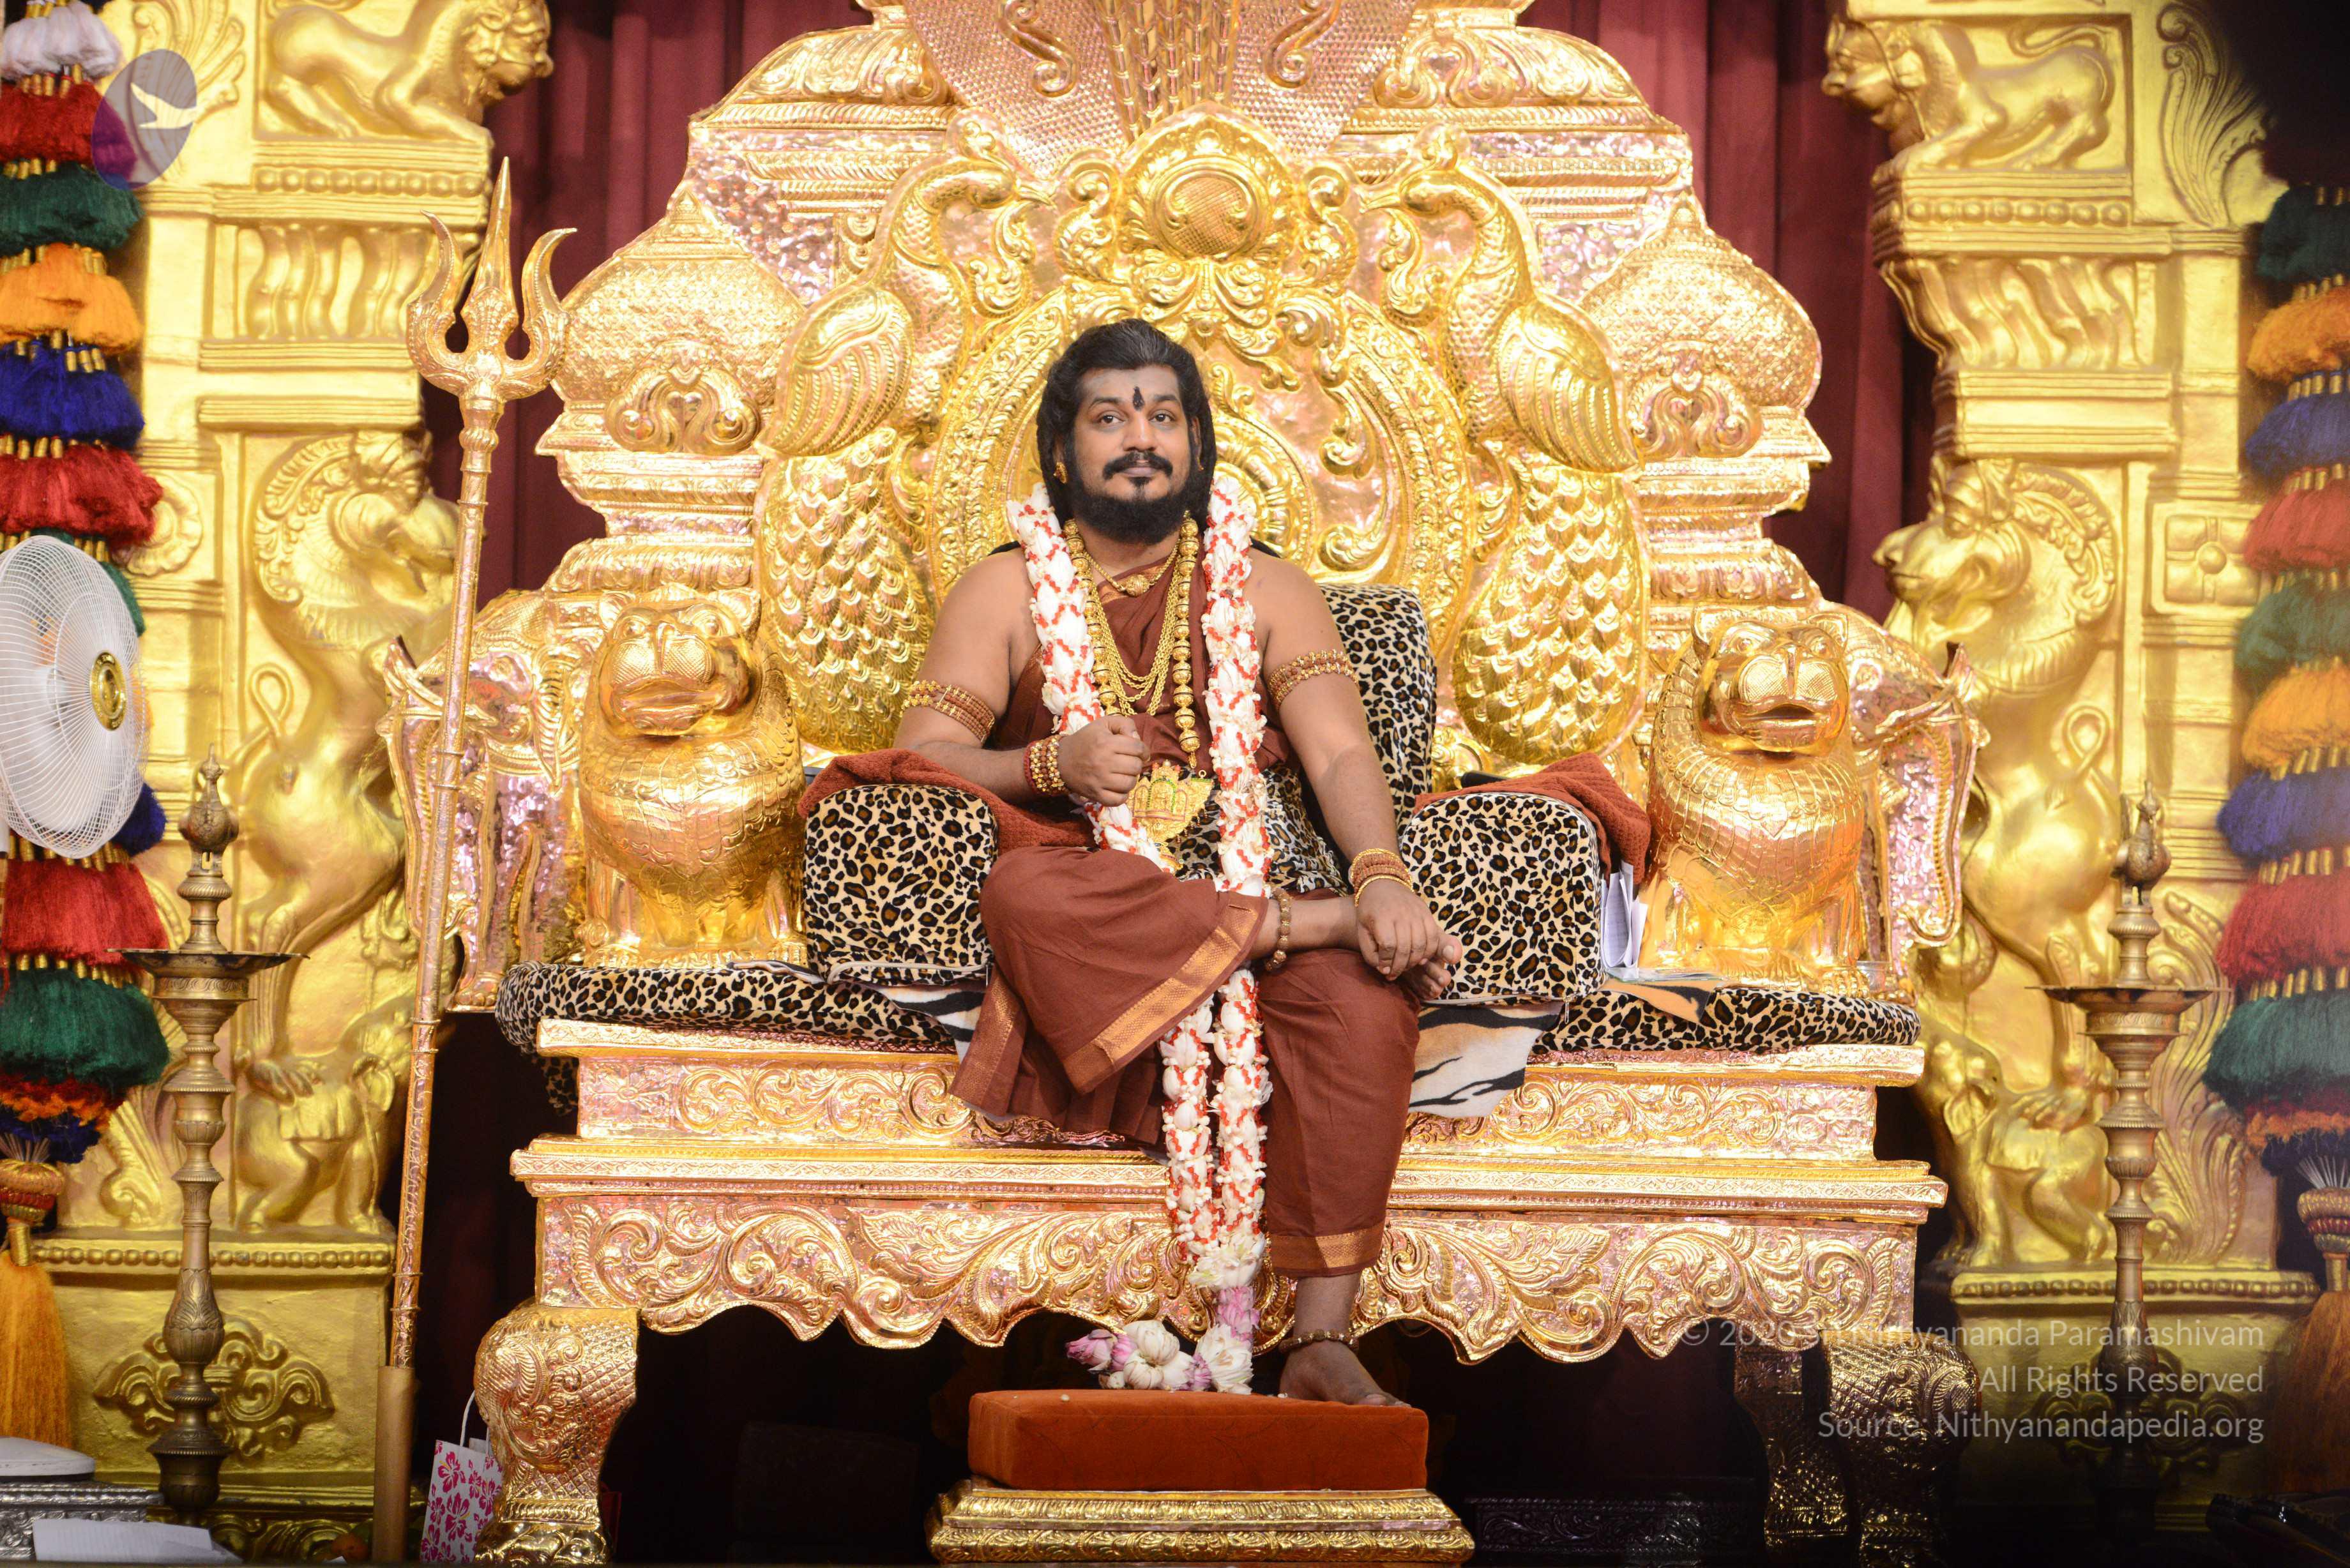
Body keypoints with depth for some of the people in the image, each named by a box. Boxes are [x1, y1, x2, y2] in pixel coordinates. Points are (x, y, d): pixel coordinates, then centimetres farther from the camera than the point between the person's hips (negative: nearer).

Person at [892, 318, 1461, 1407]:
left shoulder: (1264, 587, 18)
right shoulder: (1008, 590, 16)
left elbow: (1340, 751, 3)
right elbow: (919, 762, 5)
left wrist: (1381, 877, -18)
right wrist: (1051, 765, -15)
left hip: (1258, 886, 1)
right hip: (1089, 906, -1)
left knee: (1362, 997, -35)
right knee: (1022, 895, -39)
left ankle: (1322, 1340, -38)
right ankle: (1311, 924, -28)